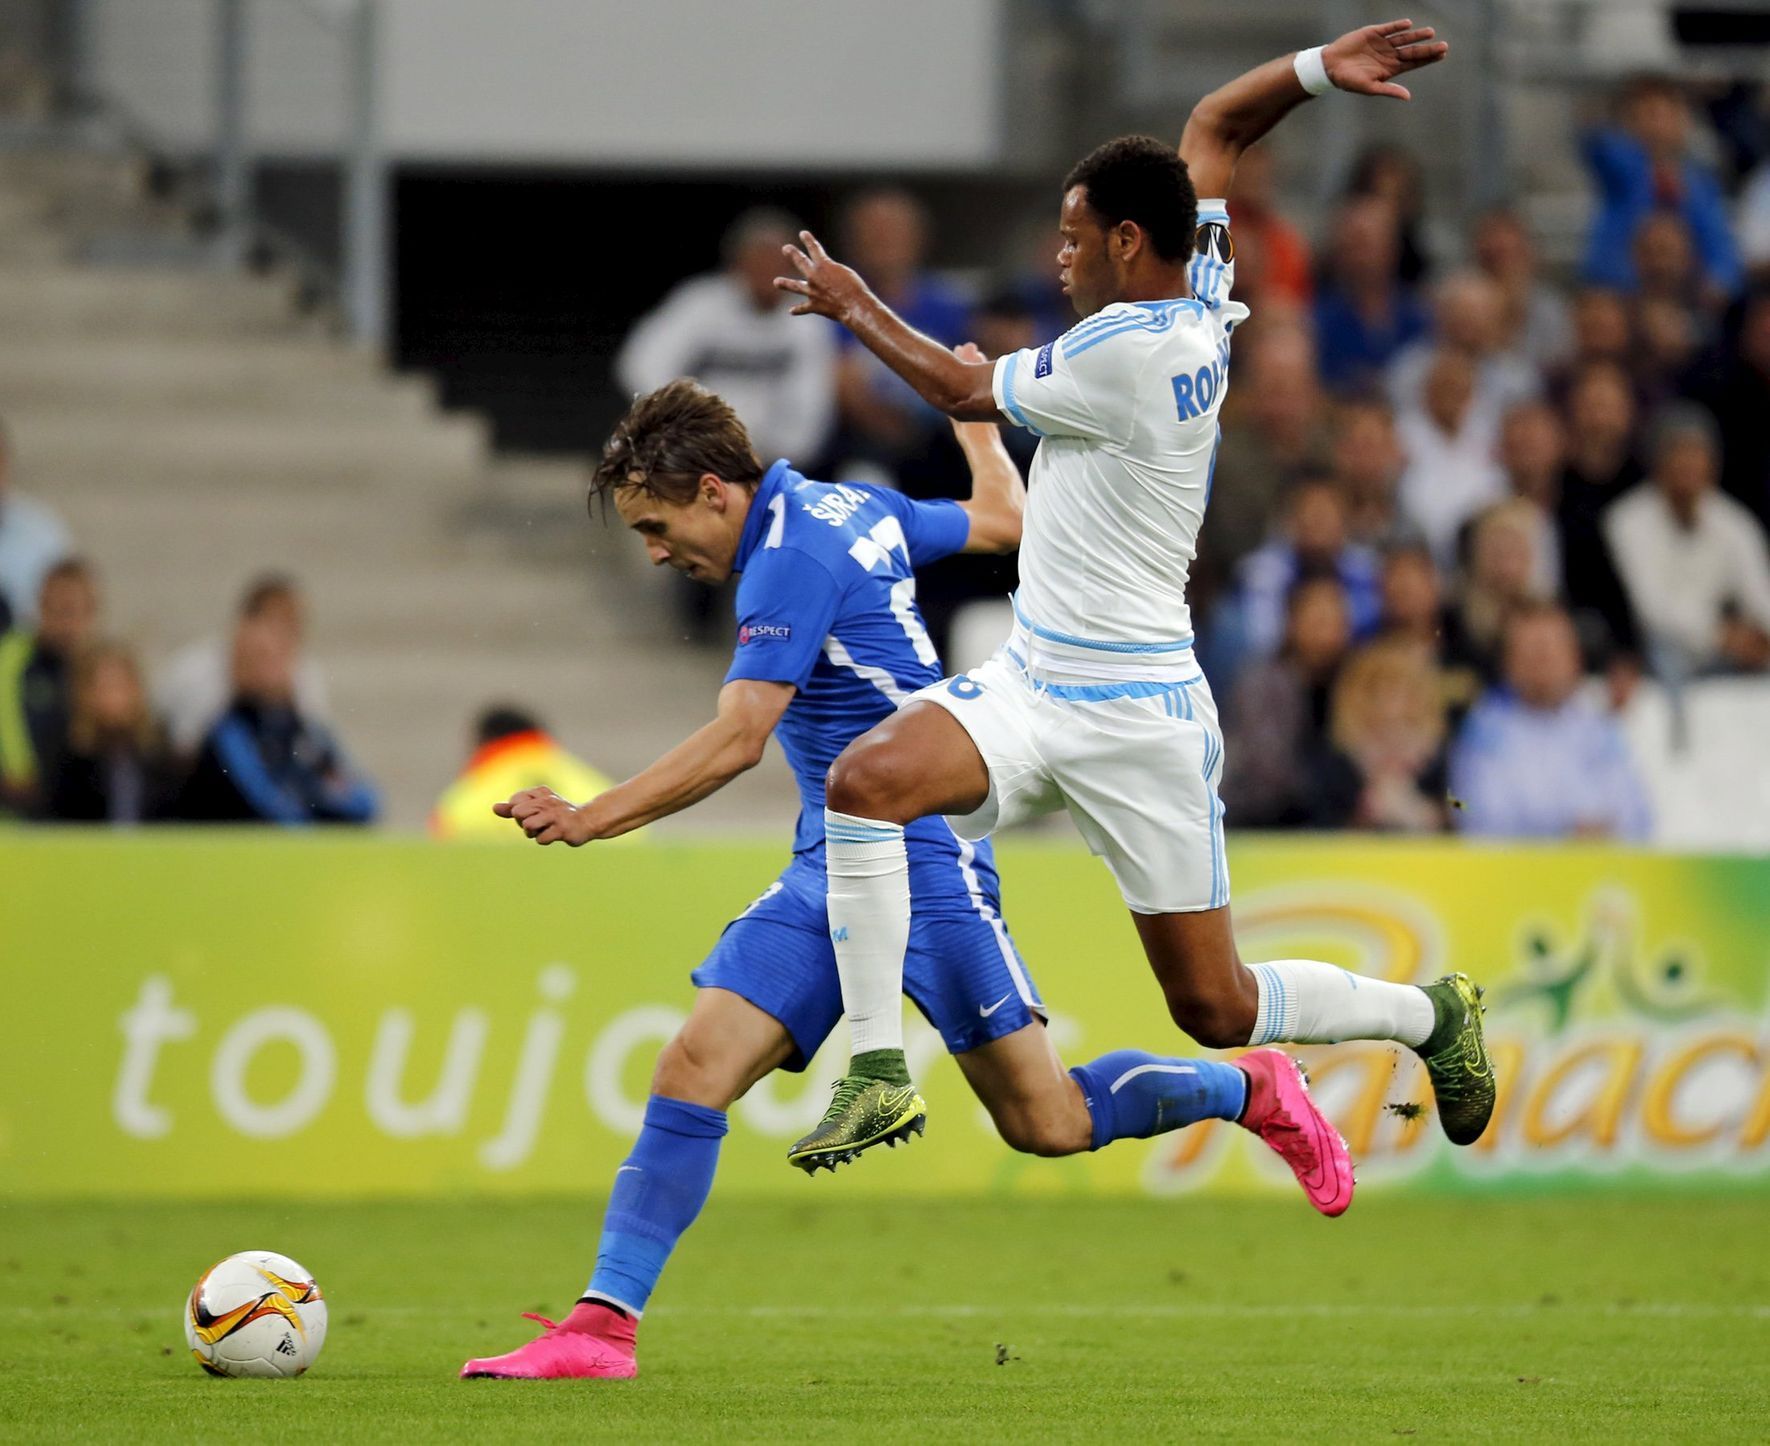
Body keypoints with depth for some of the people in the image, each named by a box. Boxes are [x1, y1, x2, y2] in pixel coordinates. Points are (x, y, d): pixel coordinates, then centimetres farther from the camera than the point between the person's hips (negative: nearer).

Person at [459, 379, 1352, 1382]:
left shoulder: (792, 559, -17)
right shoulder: (855, 508, 9)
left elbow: (735, 742, -24)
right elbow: (1004, 520, 22)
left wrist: (592, 819, -26)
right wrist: (978, 417, 40)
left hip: (924, 863, -9)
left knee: (1046, 1124, -2)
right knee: (693, 1070, -8)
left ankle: (1254, 1090, 22)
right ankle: (603, 1325, -12)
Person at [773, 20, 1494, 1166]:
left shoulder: (1129, 351, -20)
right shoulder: (1203, 297, 5)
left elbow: (966, 390, -6)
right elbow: (1215, 126, 17)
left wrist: (854, 307, 8)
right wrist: (1318, 69, -2)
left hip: (1139, 723, -8)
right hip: (1031, 689, 8)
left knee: (1217, 1009, 1)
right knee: (867, 780, -20)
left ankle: (1432, 1016, 28)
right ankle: (877, 1070, -19)